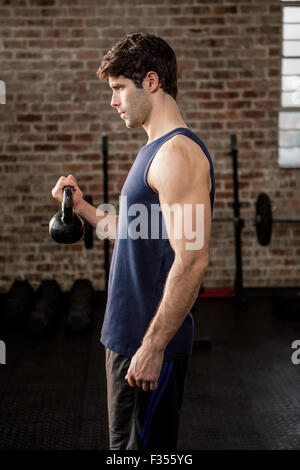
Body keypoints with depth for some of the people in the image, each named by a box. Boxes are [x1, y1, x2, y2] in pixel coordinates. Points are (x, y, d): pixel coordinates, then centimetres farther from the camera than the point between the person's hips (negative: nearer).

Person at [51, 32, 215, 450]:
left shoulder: (178, 154, -19)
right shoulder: (156, 150, 14)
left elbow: (193, 260, -25)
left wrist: (152, 347, -24)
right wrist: (83, 208, 14)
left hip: (149, 343, -10)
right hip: (128, 335, 10)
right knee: (126, 445, 21)